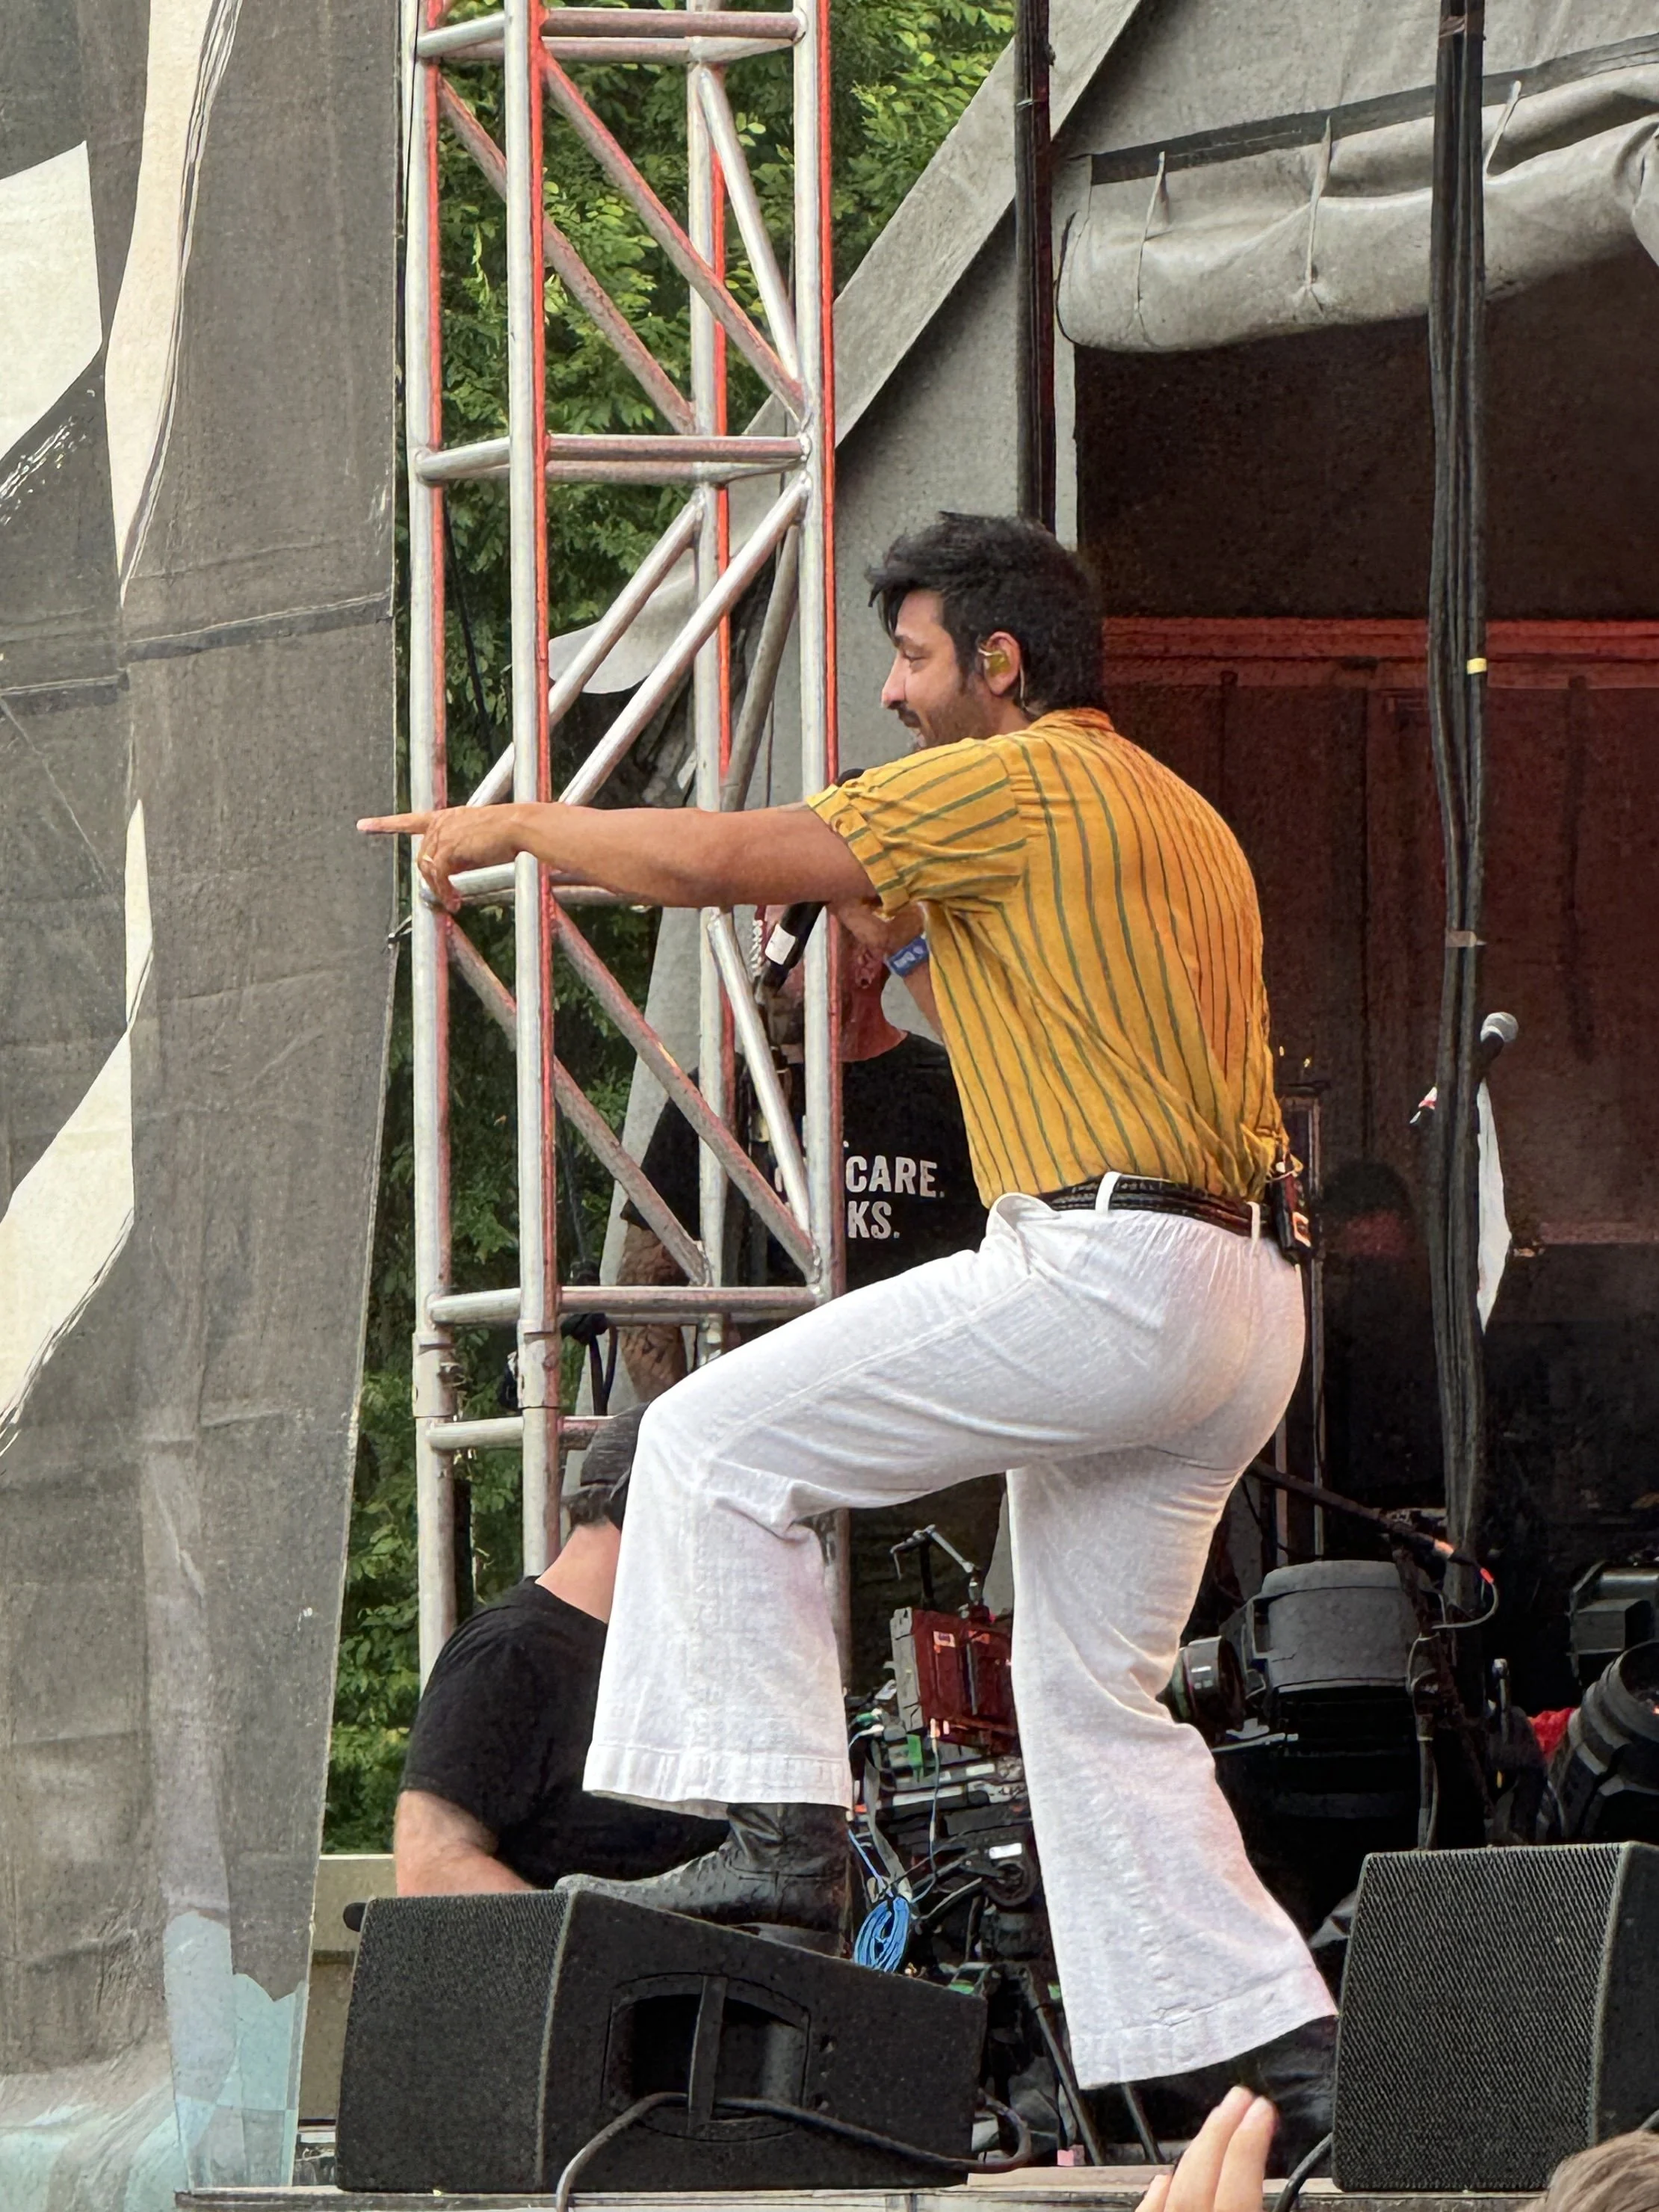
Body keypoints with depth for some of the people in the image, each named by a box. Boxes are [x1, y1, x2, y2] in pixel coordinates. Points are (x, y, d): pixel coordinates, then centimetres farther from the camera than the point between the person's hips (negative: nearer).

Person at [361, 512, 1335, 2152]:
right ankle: (1284, 2052, 6)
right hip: (1243, 1297, 9)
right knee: (1091, 1692, 13)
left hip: (1102, 1275, -9)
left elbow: (716, 861, -7)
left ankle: (779, 1833, -9)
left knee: (718, 1446, -3)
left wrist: (519, 827, 8)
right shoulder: (1179, 821, 24)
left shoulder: (1012, 785, -5)